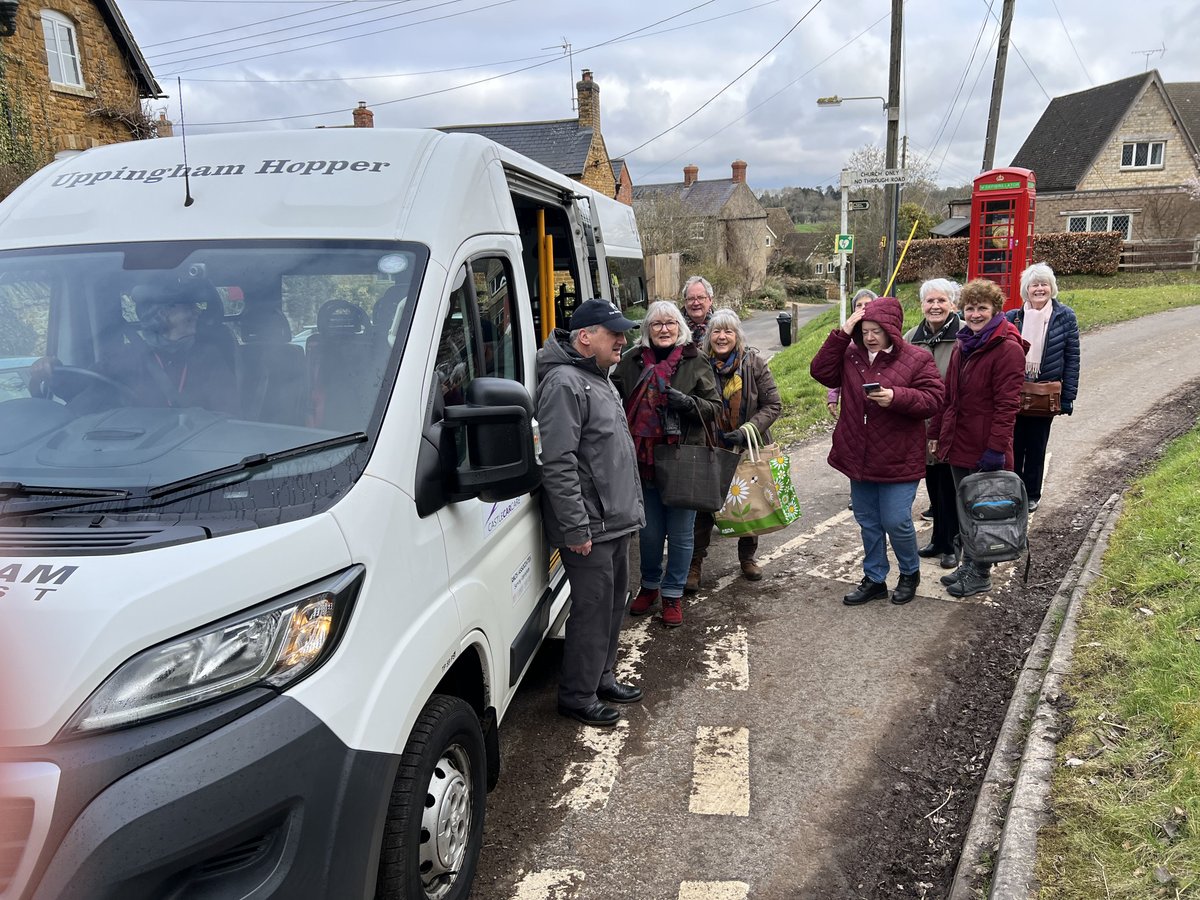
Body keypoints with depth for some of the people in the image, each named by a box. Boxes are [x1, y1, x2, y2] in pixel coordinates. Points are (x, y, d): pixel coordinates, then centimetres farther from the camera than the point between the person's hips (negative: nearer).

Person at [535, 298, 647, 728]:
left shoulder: (597, 377, 15)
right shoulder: (565, 383, -19)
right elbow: (557, 464, -23)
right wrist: (576, 528, -22)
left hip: (615, 521, 10)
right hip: (589, 528, -10)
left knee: (614, 601, 19)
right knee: (593, 608, -1)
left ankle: (601, 677, 35)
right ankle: (577, 695, 15)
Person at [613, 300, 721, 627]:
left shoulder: (696, 363, -1)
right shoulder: (631, 362, 4)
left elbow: (714, 406, 0)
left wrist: (687, 402, -19)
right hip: (644, 460, 2)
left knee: (680, 533, 6)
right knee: (649, 531, 13)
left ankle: (672, 594, 24)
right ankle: (650, 585, 36)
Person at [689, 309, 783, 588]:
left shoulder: (754, 363, -8)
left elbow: (773, 404, -7)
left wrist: (747, 430, -20)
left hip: (749, 449, 1)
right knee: (703, 506, 1)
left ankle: (748, 557, 35)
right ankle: (694, 564, 15)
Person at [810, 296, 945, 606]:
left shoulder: (916, 359, -7)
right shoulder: (851, 355, 5)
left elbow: (934, 399, -11)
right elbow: (821, 371, -5)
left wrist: (897, 397, -27)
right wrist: (842, 334, -10)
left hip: (897, 461, -5)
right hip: (858, 458, 5)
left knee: (896, 522, -2)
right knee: (868, 522, 15)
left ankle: (910, 573, 25)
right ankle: (874, 579, 30)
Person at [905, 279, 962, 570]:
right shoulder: (912, 337, 5)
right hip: (923, 426, 5)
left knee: (951, 487, 5)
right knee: (932, 484, 17)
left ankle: (951, 545, 22)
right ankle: (939, 539, 33)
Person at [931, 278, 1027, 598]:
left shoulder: (1007, 349, -14)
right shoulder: (963, 344, 11)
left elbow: (1007, 404, -18)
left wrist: (996, 448, -22)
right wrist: (935, 433, 13)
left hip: (985, 450, -7)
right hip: (959, 444, 7)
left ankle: (981, 574, 19)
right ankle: (968, 563, 31)